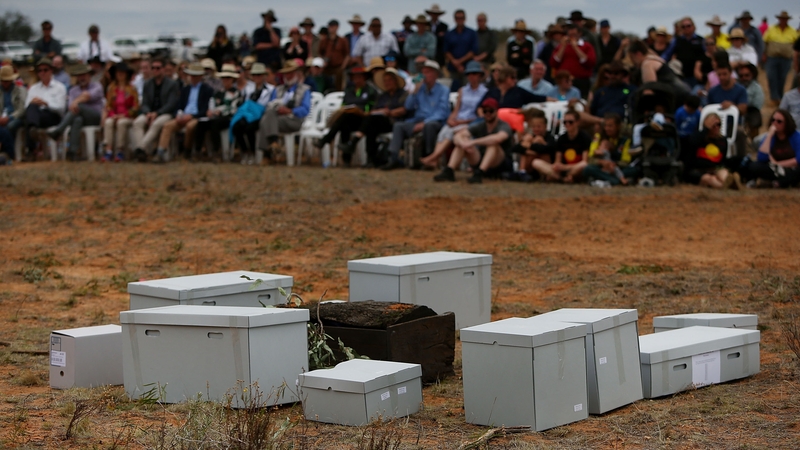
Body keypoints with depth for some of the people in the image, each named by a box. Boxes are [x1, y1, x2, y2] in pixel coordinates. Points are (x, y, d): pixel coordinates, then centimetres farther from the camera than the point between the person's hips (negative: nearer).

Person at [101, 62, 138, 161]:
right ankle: (108, 150, -41)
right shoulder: (111, 88, 12)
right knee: (108, 122, -31)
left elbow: (136, 107, -1)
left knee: (121, 123, -35)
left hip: (127, 117, -2)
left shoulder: (132, 89, 3)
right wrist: (113, 114, -9)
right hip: (113, 116, 2)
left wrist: (124, 115, -12)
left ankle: (120, 151, -32)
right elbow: (108, 105, 10)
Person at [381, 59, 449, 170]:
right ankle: (394, 158, -29)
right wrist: (415, 92, -4)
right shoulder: (420, 88, 16)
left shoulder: (443, 90, 3)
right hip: (418, 120, 5)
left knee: (429, 125, -38)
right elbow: (408, 107, 11)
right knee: (399, 125, -20)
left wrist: (424, 122, -19)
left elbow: (442, 112, -8)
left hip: (436, 122, -4)